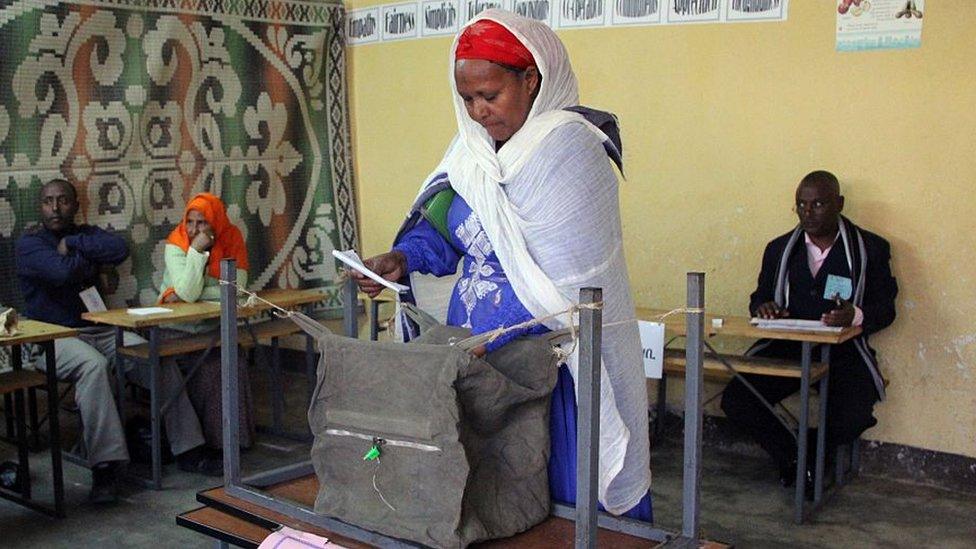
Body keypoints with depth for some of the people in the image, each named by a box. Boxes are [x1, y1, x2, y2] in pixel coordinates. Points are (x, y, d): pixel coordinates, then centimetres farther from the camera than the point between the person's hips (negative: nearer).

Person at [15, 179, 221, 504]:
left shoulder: (86, 234, 14)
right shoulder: (29, 244, 1)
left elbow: (119, 249, -9)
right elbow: (62, 270, -21)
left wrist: (71, 244, -8)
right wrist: (91, 259, -2)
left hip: (99, 331, 5)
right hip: (52, 340, -5)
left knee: (161, 360, -15)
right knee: (93, 365, -37)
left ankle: (187, 450, -8)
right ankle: (105, 467, -40)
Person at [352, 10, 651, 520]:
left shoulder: (566, 147, -16)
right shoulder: (474, 148, 8)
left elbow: (556, 283, -21)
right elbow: (444, 227, 12)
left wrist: (483, 339, -24)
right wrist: (403, 258, -8)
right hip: (472, 347, 7)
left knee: (559, 486, 3)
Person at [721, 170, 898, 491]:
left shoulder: (871, 248, 5)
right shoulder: (780, 249, 14)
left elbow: (886, 308, 2)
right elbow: (759, 298, 20)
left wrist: (855, 316, -22)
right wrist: (763, 308, -7)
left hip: (842, 352, -2)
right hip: (786, 348, 3)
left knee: (854, 416, -30)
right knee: (735, 402, -19)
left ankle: (813, 458, 5)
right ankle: (790, 456, 6)